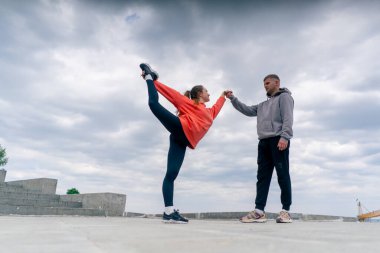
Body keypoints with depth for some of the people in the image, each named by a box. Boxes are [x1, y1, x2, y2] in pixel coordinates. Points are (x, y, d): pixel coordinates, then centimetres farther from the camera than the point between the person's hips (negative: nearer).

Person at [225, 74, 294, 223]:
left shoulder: (284, 96, 7)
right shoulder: (263, 105, 31)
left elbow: (288, 118, -8)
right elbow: (247, 110, 26)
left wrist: (284, 137, -22)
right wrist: (232, 99, 18)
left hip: (279, 140, -7)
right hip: (264, 142, 8)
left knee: (283, 175, -5)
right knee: (262, 176, 0)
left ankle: (286, 211, -1)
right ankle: (259, 211, -2)